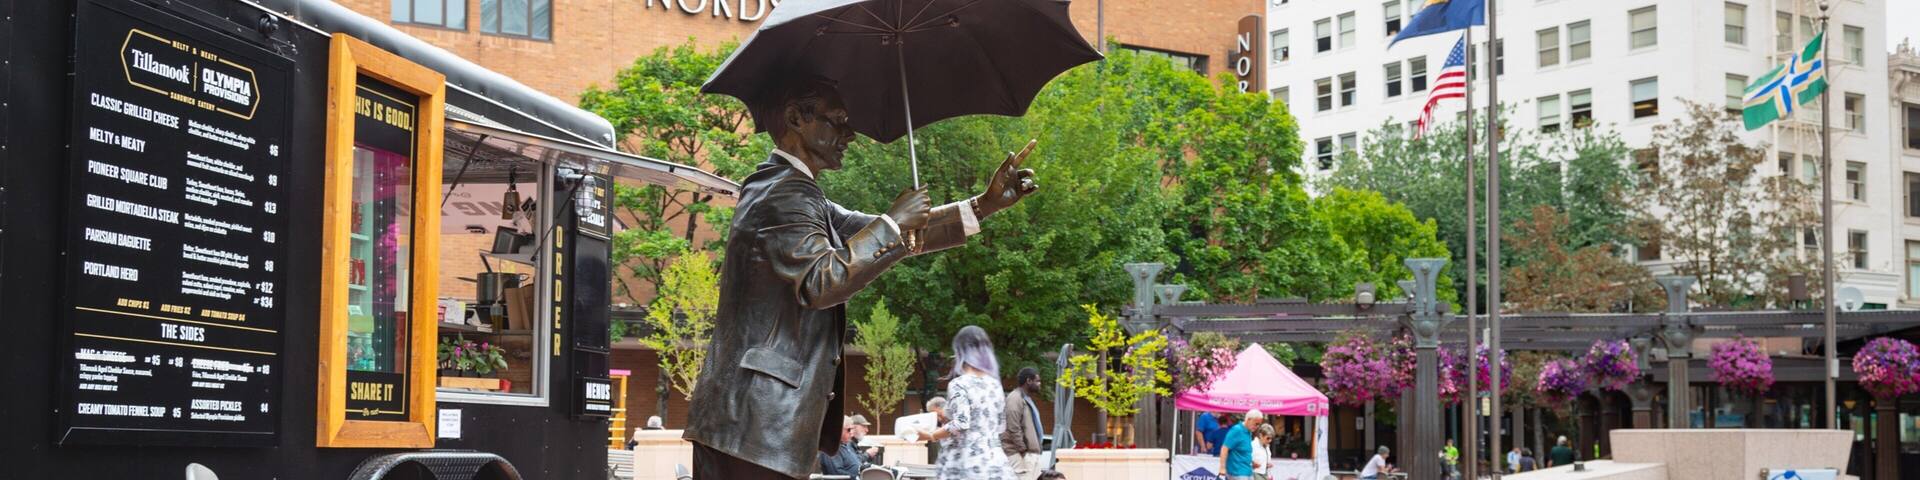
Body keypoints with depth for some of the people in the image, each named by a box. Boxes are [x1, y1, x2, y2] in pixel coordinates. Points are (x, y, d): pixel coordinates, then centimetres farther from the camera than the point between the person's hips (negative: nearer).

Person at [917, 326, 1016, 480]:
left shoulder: (959, 384, -10)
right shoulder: (994, 383, 10)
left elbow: (960, 424, -17)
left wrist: (930, 436, -5)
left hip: (966, 463, -6)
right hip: (993, 462, 6)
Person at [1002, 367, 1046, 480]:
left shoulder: (1026, 399, 19)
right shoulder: (1015, 398, -14)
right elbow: (1013, 428, -20)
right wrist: (1023, 450, -19)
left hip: (1031, 452, 10)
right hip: (1019, 454, -10)